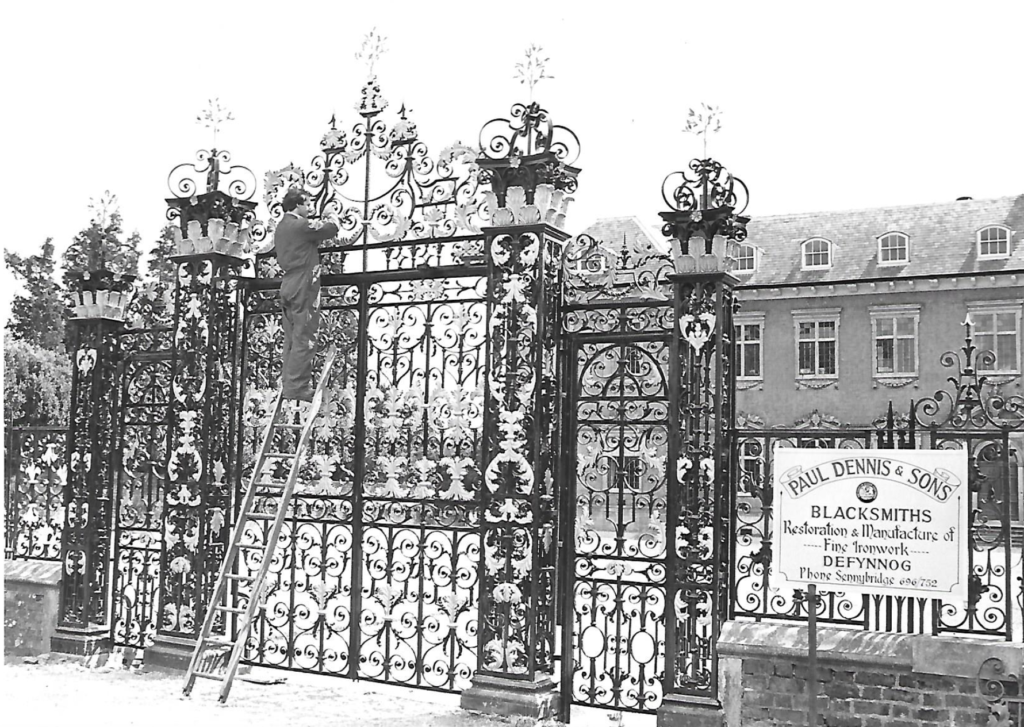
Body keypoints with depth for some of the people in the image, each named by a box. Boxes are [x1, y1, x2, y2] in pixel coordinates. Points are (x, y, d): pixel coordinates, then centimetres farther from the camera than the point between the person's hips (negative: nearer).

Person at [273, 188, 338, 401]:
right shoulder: (301, 225, -11)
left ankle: (287, 385, 13)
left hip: (287, 286, 9)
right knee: (304, 339, -7)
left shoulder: (281, 227, 16)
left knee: (291, 340, 11)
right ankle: (296, 386, -9)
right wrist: (331, 224, 16)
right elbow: (329, 230, -9)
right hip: (303, 287, -9)